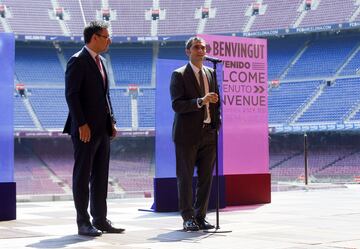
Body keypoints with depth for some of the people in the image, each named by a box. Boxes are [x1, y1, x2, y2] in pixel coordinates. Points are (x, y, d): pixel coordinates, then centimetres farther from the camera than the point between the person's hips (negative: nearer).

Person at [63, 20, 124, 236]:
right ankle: (83, 222, 4)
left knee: (101, 176, 10)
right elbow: (71, 95, -14)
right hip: (86, 129, -8)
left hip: (103, 129, 8)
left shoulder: (101, 62, 17)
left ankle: (100, 219, 17)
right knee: (82, 175, -1)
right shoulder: (78, 61, -9)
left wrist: (111, 121, 12)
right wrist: (81, 125, -19)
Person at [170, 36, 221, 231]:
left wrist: (216, 123, 9)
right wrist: (201, 101, -25)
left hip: (208, 133, 5)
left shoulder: (211, 73, 14)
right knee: (185, 177, 0)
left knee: (206, 177, 7)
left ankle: (200, 217, 16)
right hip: (188, 133, -5)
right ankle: (188, 218, 7)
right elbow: (177, 105, -13)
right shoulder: (179, 75, -3)